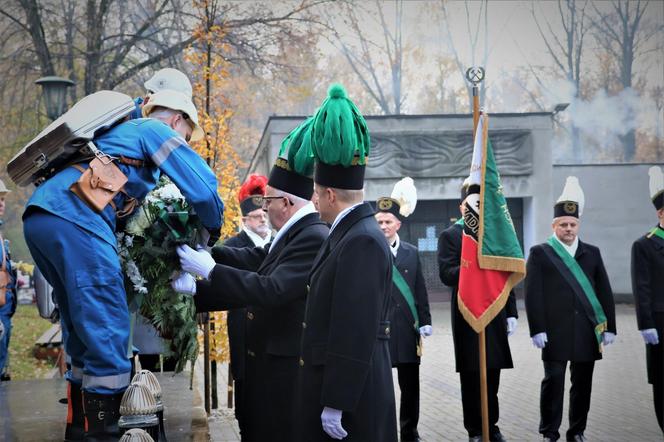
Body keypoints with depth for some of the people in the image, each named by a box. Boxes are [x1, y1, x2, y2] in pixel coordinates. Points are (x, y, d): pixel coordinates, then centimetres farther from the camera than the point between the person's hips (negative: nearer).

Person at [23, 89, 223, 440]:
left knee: (85, 330, 16)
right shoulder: (157, 130, 10)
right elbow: (202, 185, 3)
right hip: (75, 219, -9)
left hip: (39, 215, 9)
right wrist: (213, 228, 20)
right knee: (107, 330, -6)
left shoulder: (120, 131, 34)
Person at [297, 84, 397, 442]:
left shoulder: (363, 242, -18)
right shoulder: (346, 233, 11)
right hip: (333, 382, 9)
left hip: (352, 395, -9)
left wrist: (336, 405, -21)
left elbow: (355, 333, -22)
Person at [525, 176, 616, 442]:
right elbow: (533, 294, -4)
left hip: (588, 331, 3)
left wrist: (609, 327, 3)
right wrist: (537, 329, -11)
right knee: (553, 381, -1)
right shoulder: (539, 253, 3)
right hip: (555, 331, -3)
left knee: (582, 383, 8)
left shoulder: (592, 253, 13)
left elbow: (605, 292, 10)